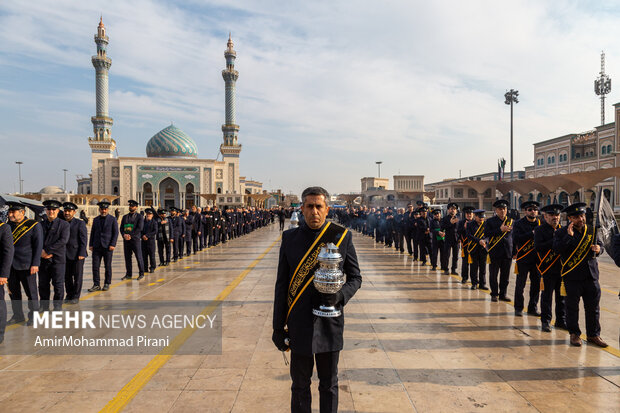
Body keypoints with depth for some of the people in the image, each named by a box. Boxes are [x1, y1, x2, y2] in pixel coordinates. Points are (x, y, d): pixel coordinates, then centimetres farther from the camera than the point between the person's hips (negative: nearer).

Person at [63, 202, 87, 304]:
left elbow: (83, 240, -7)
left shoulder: (80, 223, -4)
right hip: (65, 255, 5)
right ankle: (69, 295, 24)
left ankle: (75, 296, 12)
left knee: (77, 276, 2)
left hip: (77, 255, -5)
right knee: (67, 276, 11)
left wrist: (81, 254, -13)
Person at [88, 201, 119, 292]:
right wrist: (90, 245, 6)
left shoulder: (113, 219, 1)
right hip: (97, 246, 3)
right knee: (95, 266, -1)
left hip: (107, 246, -3)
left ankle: (107, 284, 14)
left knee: (108, 266, 3)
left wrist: (112, 244, -10)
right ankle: (96, 285, 5)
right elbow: (92, 233, 14)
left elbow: (115, 233, -2)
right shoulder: (95, 220, 12)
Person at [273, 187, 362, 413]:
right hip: (299, 325, 1)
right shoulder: (290, 238, -1)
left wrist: (340, 295, -18)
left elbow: (355, 277, 4)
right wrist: (278, 327, 1)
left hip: (330, 325, 0)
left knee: (329, 385, 17)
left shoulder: (342, 236, -5)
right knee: (300, 385, 15)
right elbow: (282, 286, 2)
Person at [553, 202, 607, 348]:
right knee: (572, 306, 6)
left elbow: (600, 245, 18)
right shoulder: (562, 232, -4)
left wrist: (598, 249, -5)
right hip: (572, 276, -4)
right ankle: (574, 334, 19)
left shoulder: (592, 231, 10)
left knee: (593, 306, 10)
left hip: (591, 275, 4)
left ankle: (593, 335, 24)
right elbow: (557, 248, -17)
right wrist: (569, 236, -24)